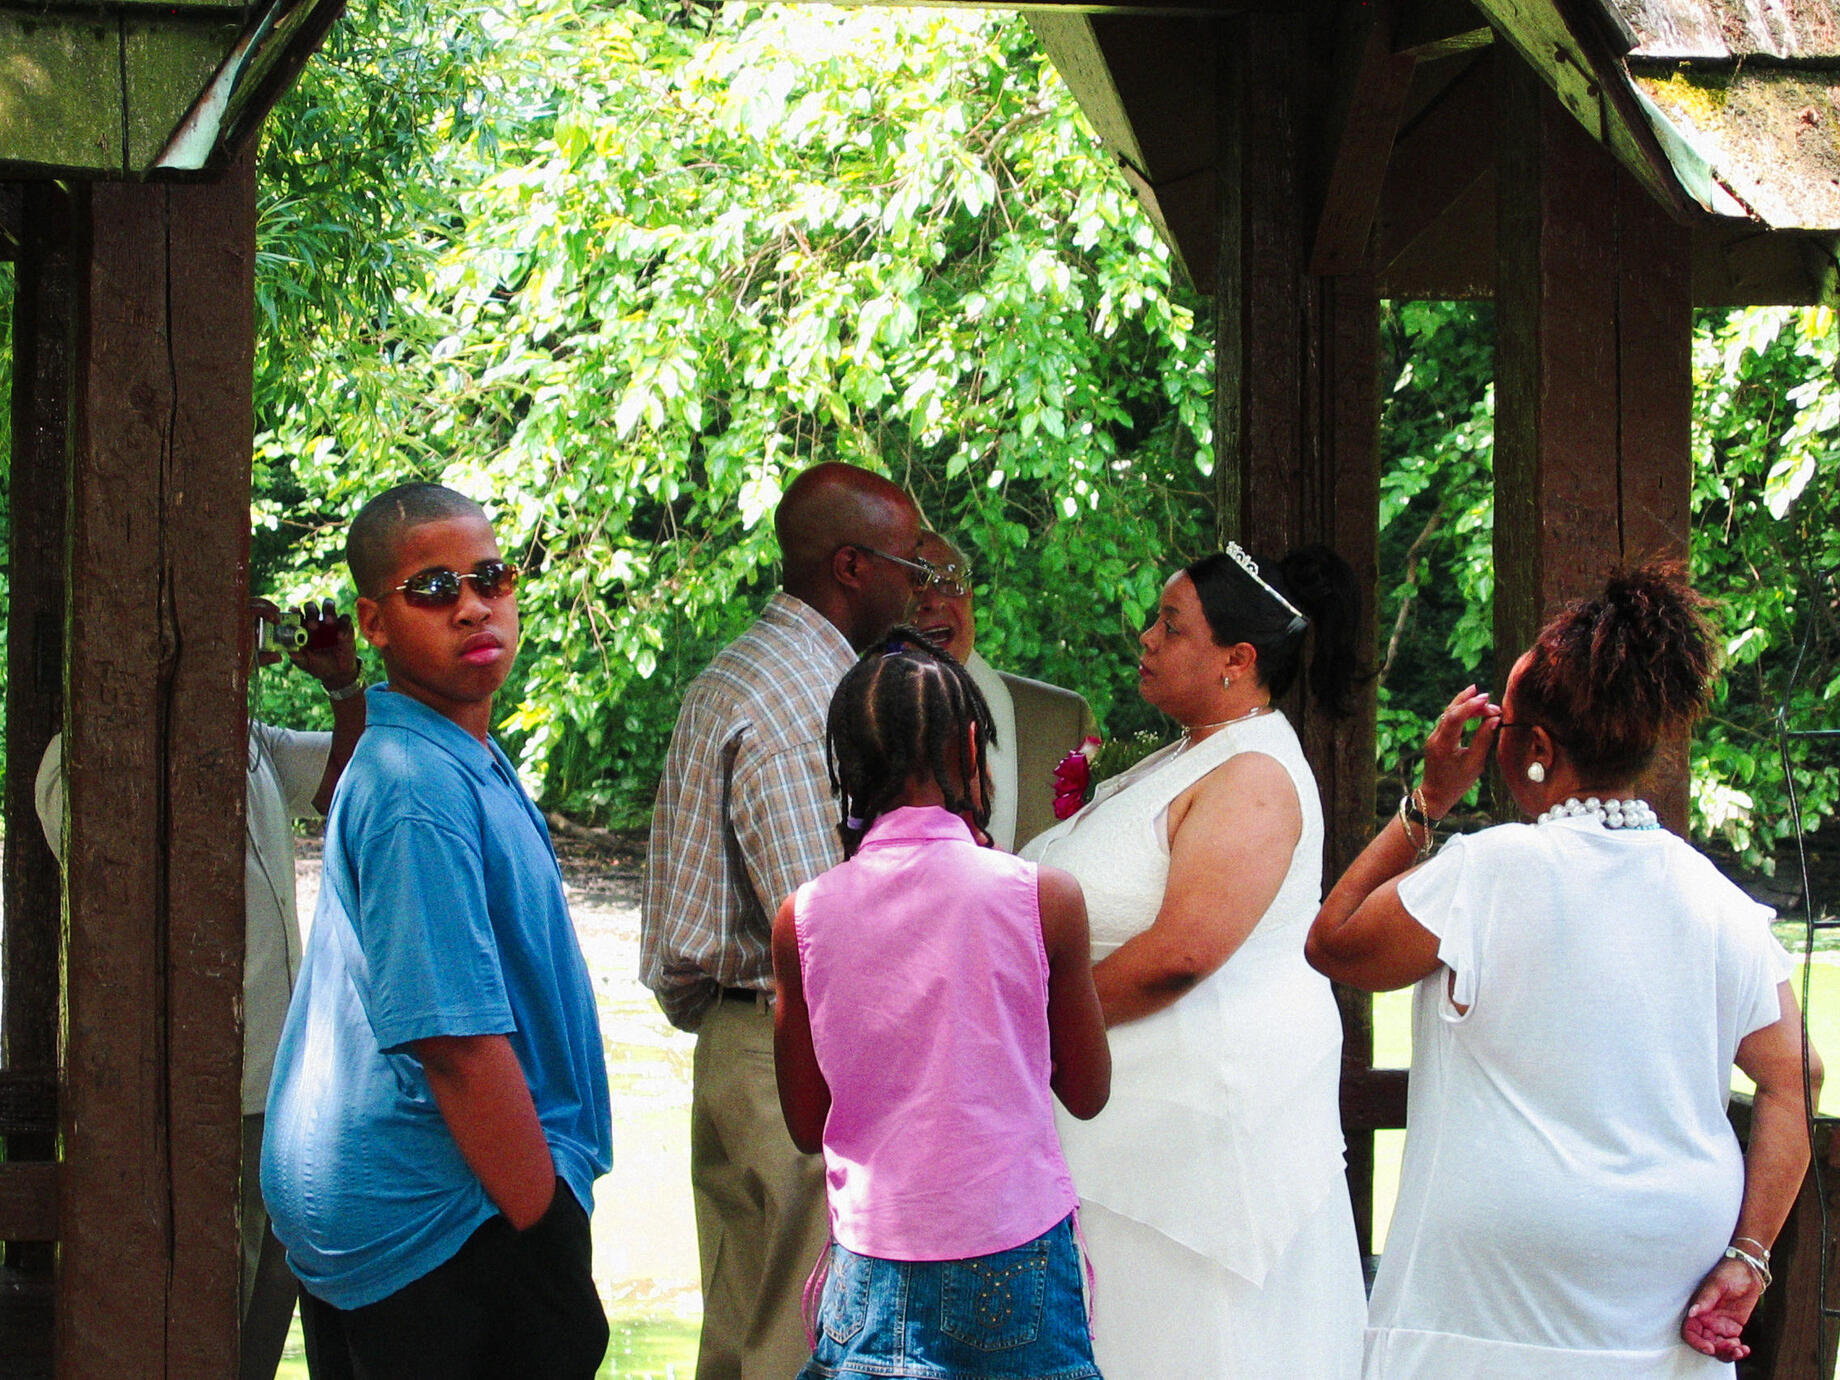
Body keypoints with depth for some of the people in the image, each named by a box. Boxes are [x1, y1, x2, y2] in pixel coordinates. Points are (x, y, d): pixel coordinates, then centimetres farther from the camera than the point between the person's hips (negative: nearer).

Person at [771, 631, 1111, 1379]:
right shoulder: (1042, 898, -8)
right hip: (1017, 1257, -2)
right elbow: (1087, 1092, 4)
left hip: (874, 1256, 2)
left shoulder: (803, 918, -2)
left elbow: (806, 1123, 7)